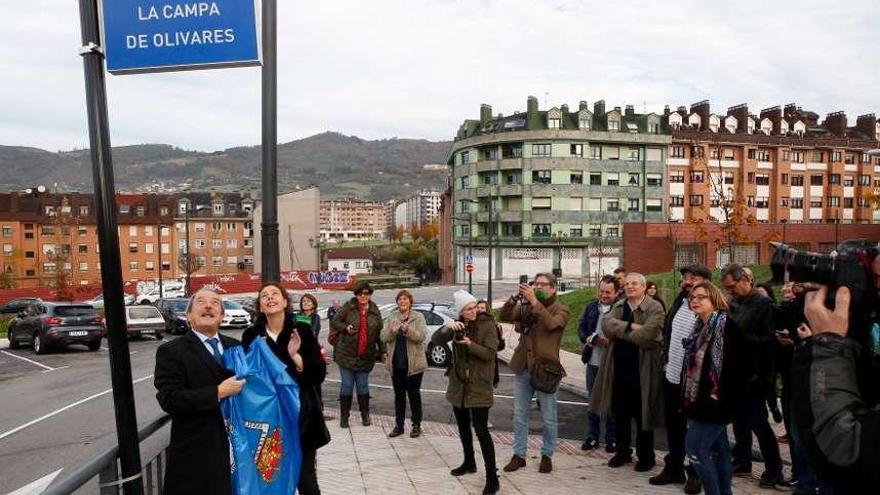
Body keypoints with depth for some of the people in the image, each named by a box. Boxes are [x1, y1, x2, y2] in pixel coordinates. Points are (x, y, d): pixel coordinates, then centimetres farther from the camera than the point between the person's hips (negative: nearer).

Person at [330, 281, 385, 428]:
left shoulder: (375, 311, 5)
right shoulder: (348, 307, -3)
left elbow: (379, 333, 9)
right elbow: (334, 322, 1)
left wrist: (382, 352, 7)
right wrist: (346, 328, -16)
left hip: (365, 356, 2)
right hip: (346, 353, -2)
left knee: (363, 385, 8)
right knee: (347, 385, 4)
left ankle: (365, 416, 21)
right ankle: (344, 417, 15)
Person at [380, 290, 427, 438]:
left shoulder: (418, 317, -2)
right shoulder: (392, 317, 7)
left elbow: (421, 336, -15)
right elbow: (384, 337, -1)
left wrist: (408, 330, -31)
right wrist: (392, 331, -22)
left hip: (413, 363, -3)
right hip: (396, 363, 3)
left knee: (414, 395, 5)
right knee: (399, 395, 12)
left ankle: (416, 425, 16)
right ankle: (399, 425, 21)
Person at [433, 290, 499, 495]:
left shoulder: (487, 324, -10)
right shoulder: (458, 325, 5)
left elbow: (489, 353, -15)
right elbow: (435, 340, -4)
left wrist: (470, 344, -29)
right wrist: (449, 328, -22)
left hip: (479, 386, -6)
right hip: (458, 384, 6)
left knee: (481, 430, -10)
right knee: (463, 426, 19)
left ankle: (492, 477, -5)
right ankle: (469, 463, 38)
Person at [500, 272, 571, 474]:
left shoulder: (561, 309, -2)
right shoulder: (526, 306, 9)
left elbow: (551, 323, -23)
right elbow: (505, 317, -2)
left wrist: (534, 300, -26)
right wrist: (515, 298, -15)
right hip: (523, 367, 4)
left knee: (549, 418, 8)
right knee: (519, 414, 11)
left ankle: (547, 455, 24)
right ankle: (518, 455, 22)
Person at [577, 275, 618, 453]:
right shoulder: (591, 307, 8)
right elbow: (581, 327, 12)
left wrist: (610, 342, -22)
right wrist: (587, 339, -6)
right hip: (593, 360, 5)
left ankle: (611, 439, 20)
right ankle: (592, 437, 25)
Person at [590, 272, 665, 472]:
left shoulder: (655, 308, -8)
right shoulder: (618, 306, 10)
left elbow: (646, 334, -22)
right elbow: (606, 323, -8)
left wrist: (618, 331, -10)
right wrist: (629, 326, -20)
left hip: (642, 369, -5)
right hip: (618, 368, 5)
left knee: (643, 414, 7)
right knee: (620, 413, 14)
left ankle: (645, 455, 23)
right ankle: (623, 451, 30)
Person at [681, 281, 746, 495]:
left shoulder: (727, 325, -14)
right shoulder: (701, 327, 12)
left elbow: (732, 363, -20)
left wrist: (719, 395, -19)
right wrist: (689, 395, 14)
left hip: (714, 400, -9)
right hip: (701, 399, 9)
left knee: (695, 448, -7)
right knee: (718, 449, 14)